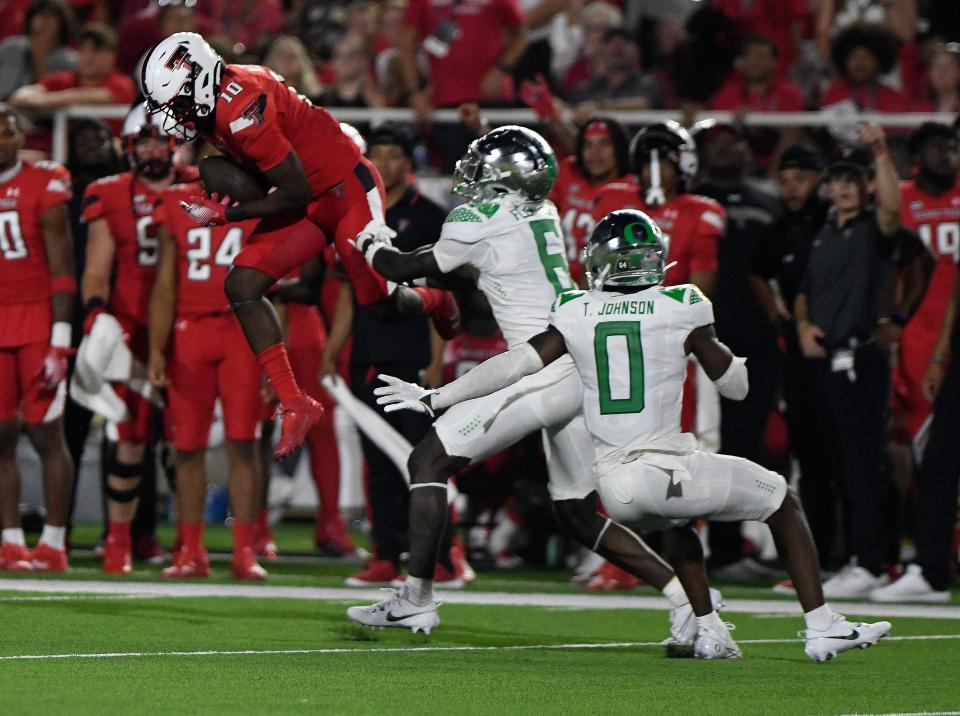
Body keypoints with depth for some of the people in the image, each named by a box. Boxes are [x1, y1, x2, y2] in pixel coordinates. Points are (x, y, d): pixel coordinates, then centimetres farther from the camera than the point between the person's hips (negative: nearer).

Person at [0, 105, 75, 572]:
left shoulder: (43, 186, -5)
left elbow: (61, 269, -6)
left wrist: (59, 340, -12)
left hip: (38, 323, -4)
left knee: (46, 432, -4)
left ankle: (54, 544, 0)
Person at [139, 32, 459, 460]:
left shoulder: (240, 107, -29)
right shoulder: (212, 107, -1)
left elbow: (295, 193, -24)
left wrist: (224, 214, -19)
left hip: (347, 189, -9)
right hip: (308, 206, 9)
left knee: (381, 303, -2)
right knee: (242, 287, -6)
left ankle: (433, 302, 36)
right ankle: (294, 406, -4)